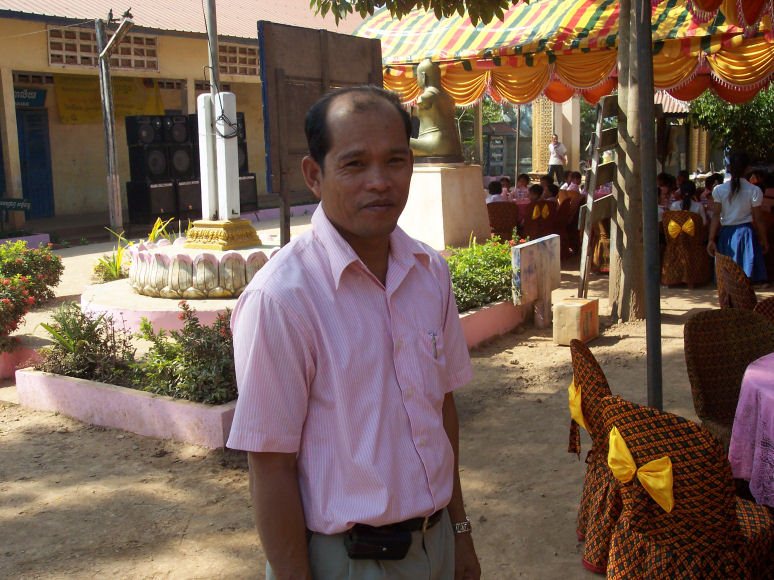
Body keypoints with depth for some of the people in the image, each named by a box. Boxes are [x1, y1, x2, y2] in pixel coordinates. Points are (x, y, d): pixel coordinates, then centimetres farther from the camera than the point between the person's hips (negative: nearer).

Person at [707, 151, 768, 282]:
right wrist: (764, 240, 7)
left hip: (726, 234, 2)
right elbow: (758, 219, -3)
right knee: (745, 277, 0)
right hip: (746, 233, -2)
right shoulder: (754, 191, -5)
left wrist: (711, 239, -5)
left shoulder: (719, 190, -2)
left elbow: (716, 216, -6)